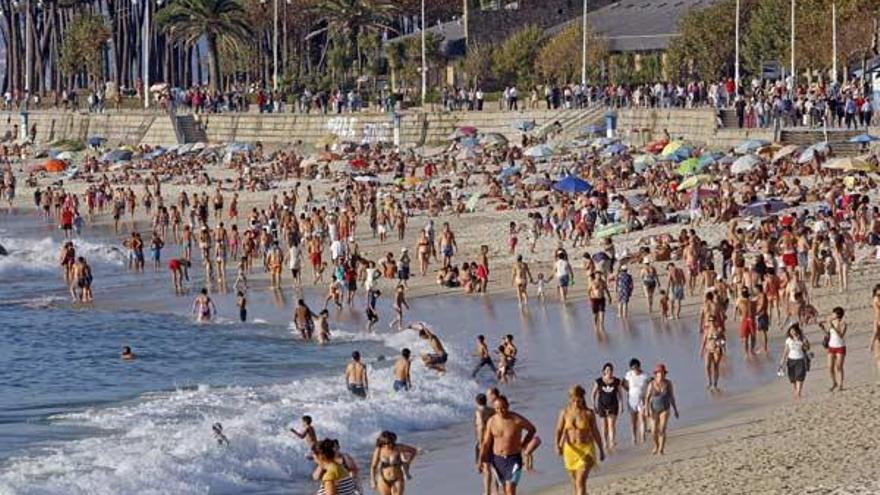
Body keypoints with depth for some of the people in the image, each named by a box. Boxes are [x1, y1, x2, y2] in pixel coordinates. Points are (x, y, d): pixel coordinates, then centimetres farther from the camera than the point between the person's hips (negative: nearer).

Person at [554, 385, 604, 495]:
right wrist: (557, 445, -23)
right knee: (574, 481, 16)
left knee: (581, 481, -15)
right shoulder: (564, 413, -1)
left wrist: (601, 450, 9)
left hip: (586, 450, -3)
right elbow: (559, 430, -5)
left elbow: (595, 433, 2)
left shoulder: (588, 413, -5)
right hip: (570, 449, 3)